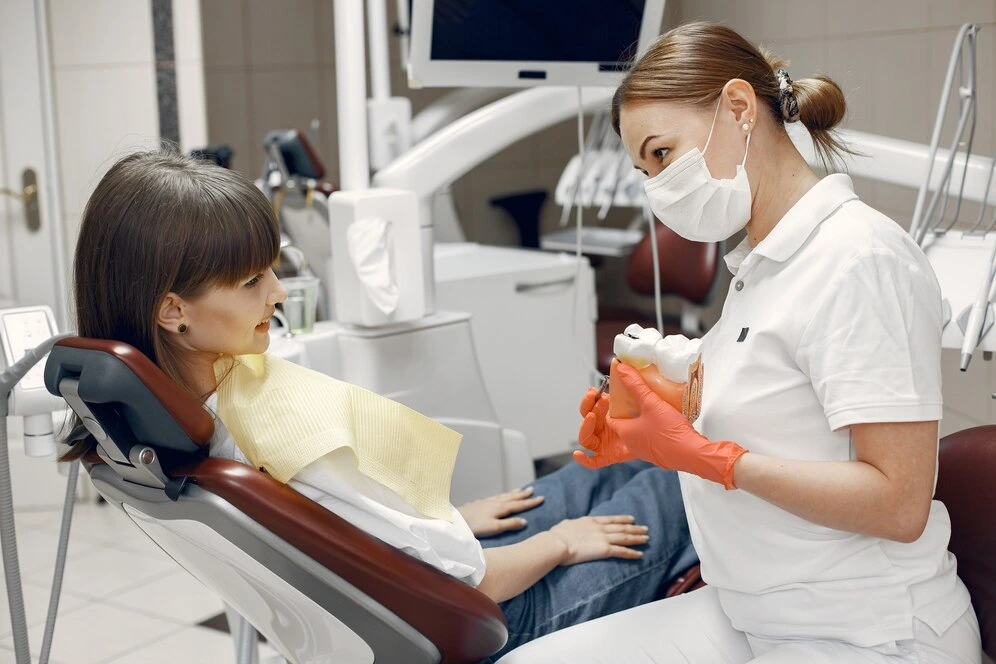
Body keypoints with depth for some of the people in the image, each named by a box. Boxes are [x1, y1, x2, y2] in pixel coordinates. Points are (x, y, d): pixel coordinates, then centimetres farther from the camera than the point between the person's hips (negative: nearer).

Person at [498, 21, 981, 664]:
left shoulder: (860, 256, -17)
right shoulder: (764, 261, 10)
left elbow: (898, 503, -22)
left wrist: (698, 453, -21)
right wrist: (652, 433, -3)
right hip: (748, 612, 8)